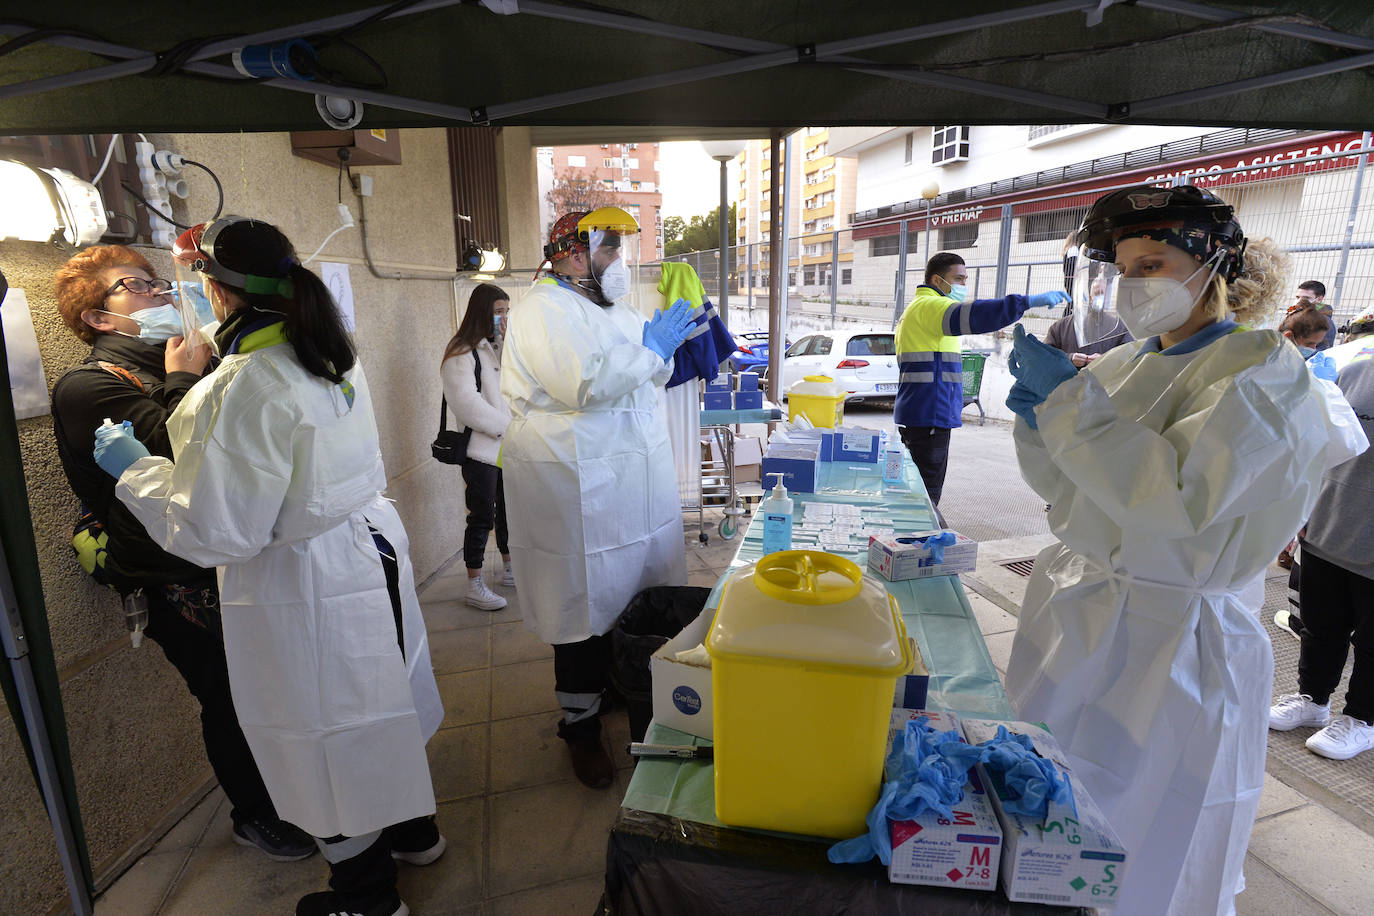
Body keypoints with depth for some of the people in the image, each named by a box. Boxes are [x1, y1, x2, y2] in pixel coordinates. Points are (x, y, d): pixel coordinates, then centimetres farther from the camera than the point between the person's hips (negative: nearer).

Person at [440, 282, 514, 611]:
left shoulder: (499, 347, 15)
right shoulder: (462, 352, -10)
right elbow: (467, 404, -18)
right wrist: (506, 424, -15)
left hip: (506, 445, 8)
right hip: (480, 449, -8)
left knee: (507, 509, 16)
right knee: (481, 517, -3)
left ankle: (509, 570, 31)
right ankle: (474, 585, 7)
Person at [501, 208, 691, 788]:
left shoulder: (608, 306, 17)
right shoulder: (543, 311, -12)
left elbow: (651, 378, 26)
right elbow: (583, 385, -27)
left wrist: (666, 345, 8)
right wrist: (650, 350, -16)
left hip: (633, 479, 9)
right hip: (578, 489, -9)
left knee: (636, 596, 17)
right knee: (587, 607, 2)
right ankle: (581, 727, 21)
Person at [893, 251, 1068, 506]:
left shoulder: (917, 308, 25)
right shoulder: (928, 305, -10)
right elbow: (970, 316, -30)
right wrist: (1029, 301, -32)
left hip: (917, 415, 11)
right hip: (929, 417, -11)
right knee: (926, 497, -9)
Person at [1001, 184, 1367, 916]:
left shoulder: (1263, 370, -10)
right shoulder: (1129, 362, 8)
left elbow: (1179, 496, -25)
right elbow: (1060, 486, 10)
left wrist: (1067, 394, -24)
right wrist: (1037, 418, -9)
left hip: (1168, 638, -6)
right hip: (1077, 611, 6)